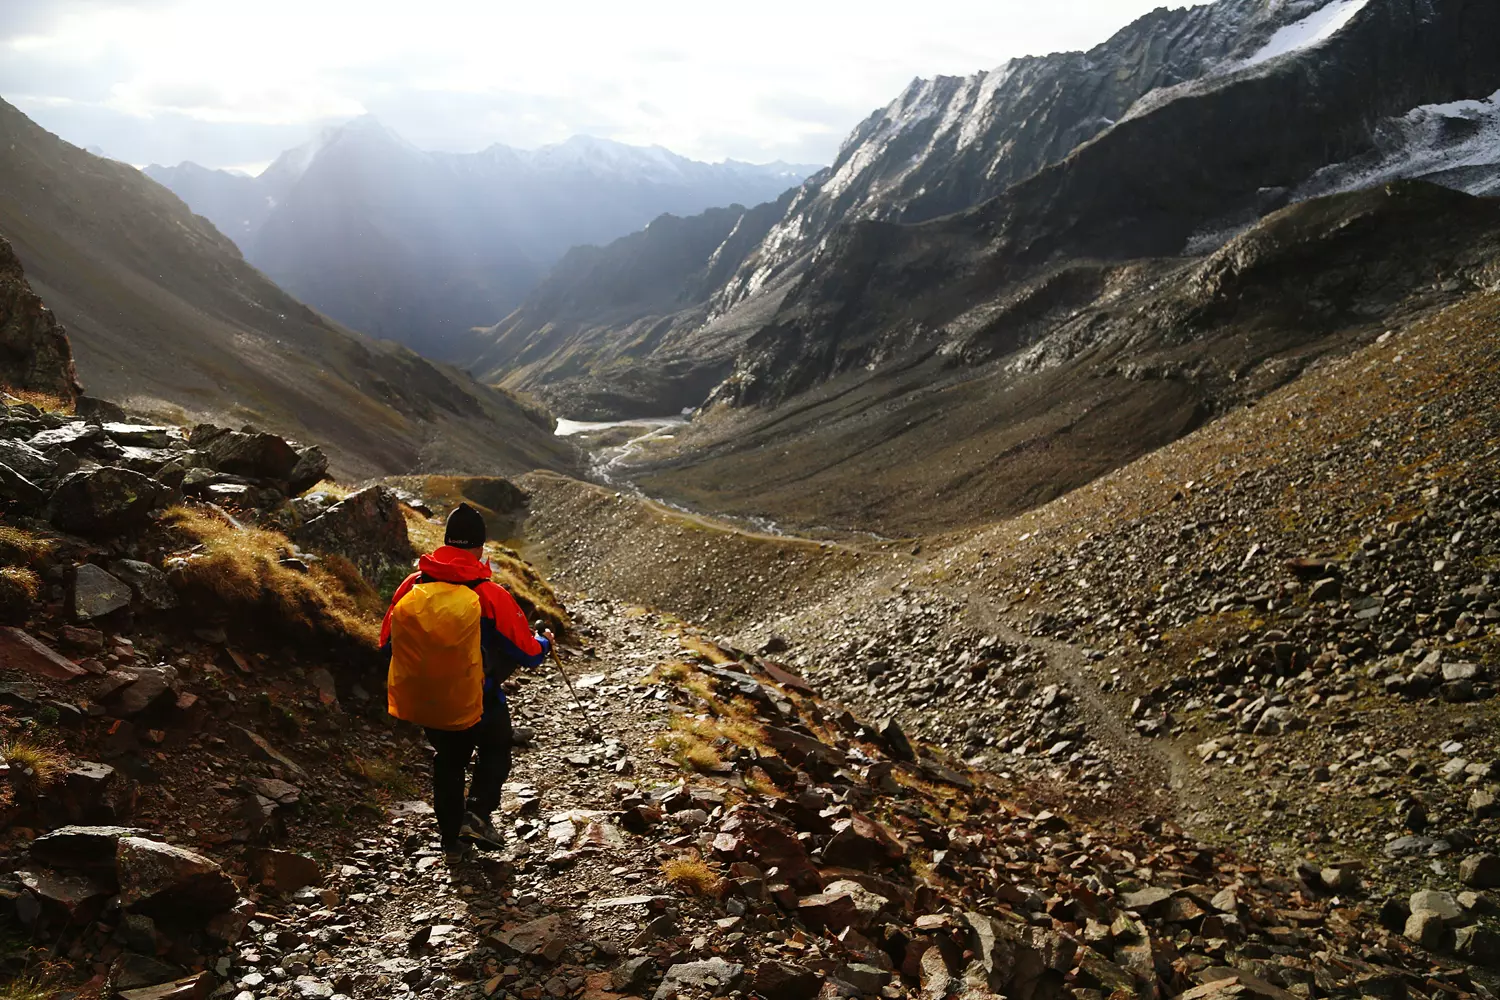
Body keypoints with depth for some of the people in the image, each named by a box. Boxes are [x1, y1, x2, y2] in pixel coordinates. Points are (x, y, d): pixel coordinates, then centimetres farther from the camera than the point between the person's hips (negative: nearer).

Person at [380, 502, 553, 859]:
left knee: (447, 761, 26)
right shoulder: (490, 595, -20)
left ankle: (451, 839, 33)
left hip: (423, 705, 4)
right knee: (495, 750, 24)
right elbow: (526, 652, -11)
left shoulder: (410, 588, -9)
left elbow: (387, 645, 4)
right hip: (477, 705, -4)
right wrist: (545, 643, 13)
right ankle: (477, 812, 5)